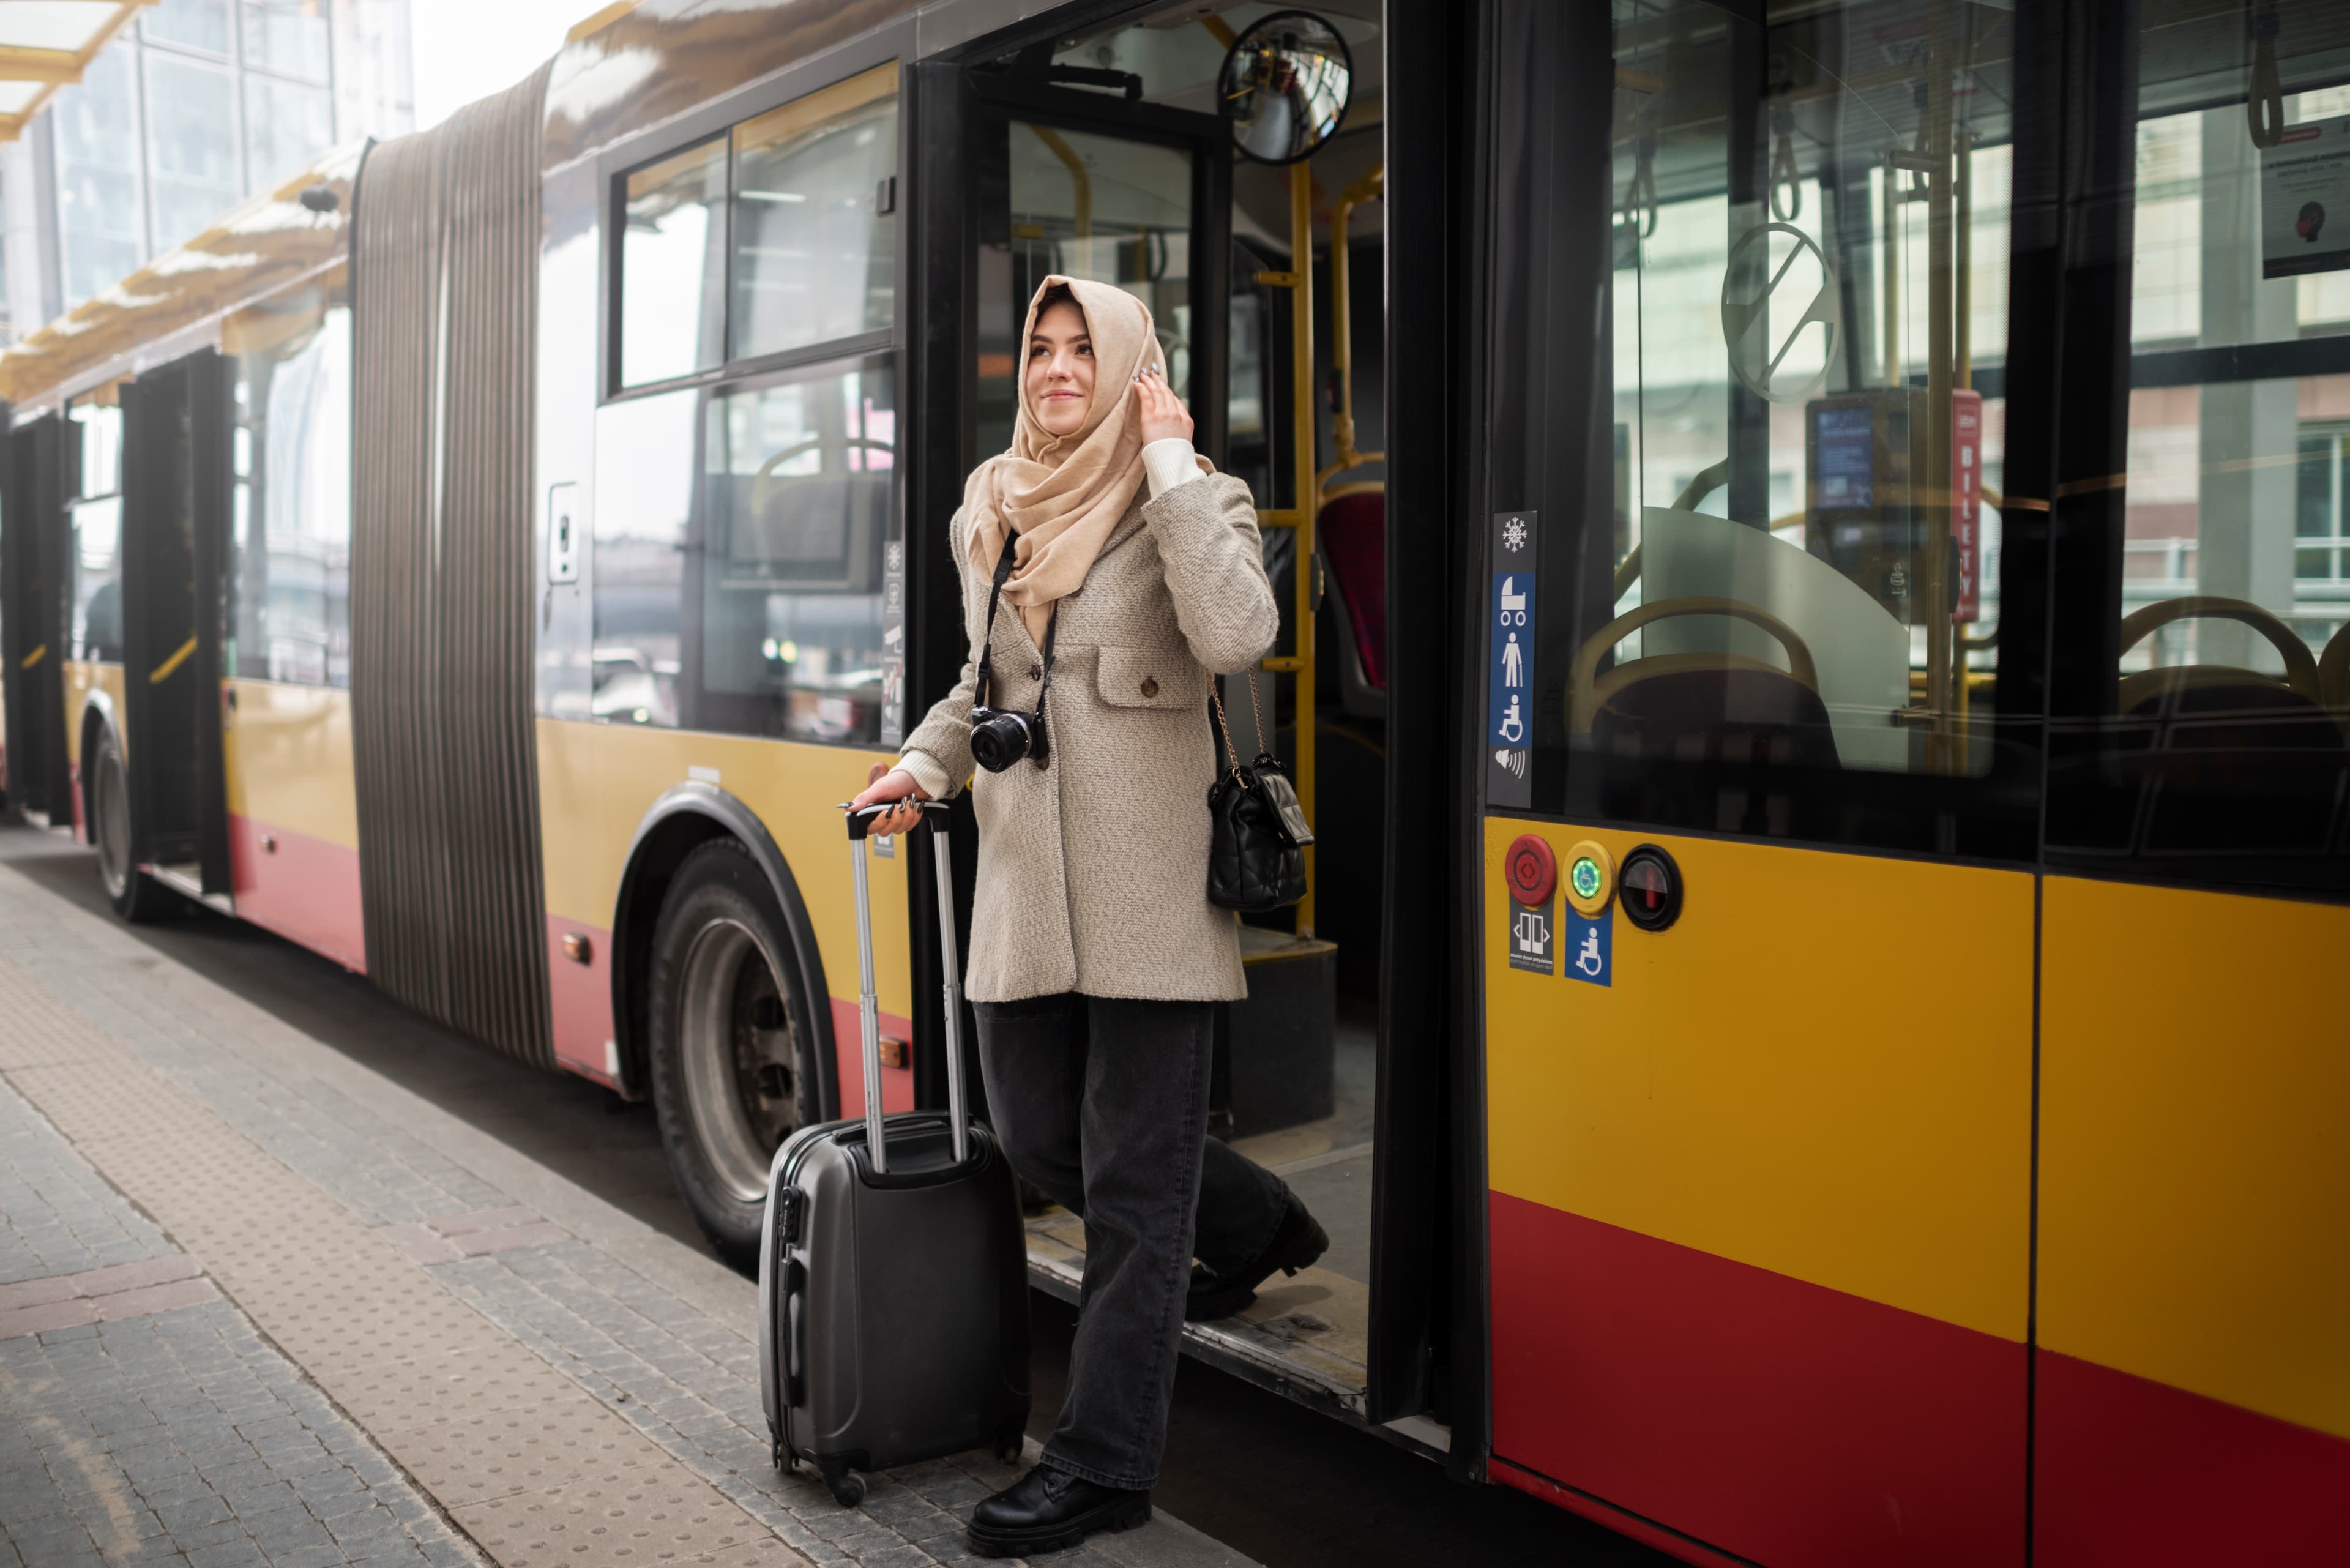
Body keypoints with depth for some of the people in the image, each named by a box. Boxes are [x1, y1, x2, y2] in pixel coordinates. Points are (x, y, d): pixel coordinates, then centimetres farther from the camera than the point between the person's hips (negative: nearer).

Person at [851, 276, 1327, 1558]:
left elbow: (1236, 637, -26)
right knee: (1037, 1140, 17)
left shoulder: (1195, 501, -5)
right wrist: (924, 762, 8)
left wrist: (1169, 462, -19)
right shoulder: (991, 516, 13)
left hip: (1150, 890, -7)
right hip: (1023, 887, 7)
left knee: (1133, 1187, 1)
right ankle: (1257, 1225, 42)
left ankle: (1104, 1465, 13)